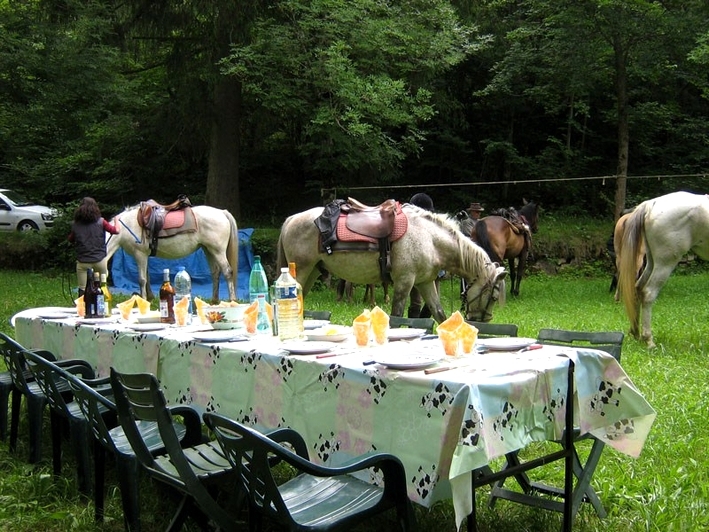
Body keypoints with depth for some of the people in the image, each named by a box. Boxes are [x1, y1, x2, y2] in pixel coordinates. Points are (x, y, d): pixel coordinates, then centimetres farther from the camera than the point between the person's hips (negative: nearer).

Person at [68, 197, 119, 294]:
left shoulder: (75, 225, 1)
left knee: (82, 290, 3)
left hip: (82, 263, 0)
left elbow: (70, 240, 14)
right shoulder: (100, 222, -4)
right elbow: (116, 231, 6)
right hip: (100, 261, 0)